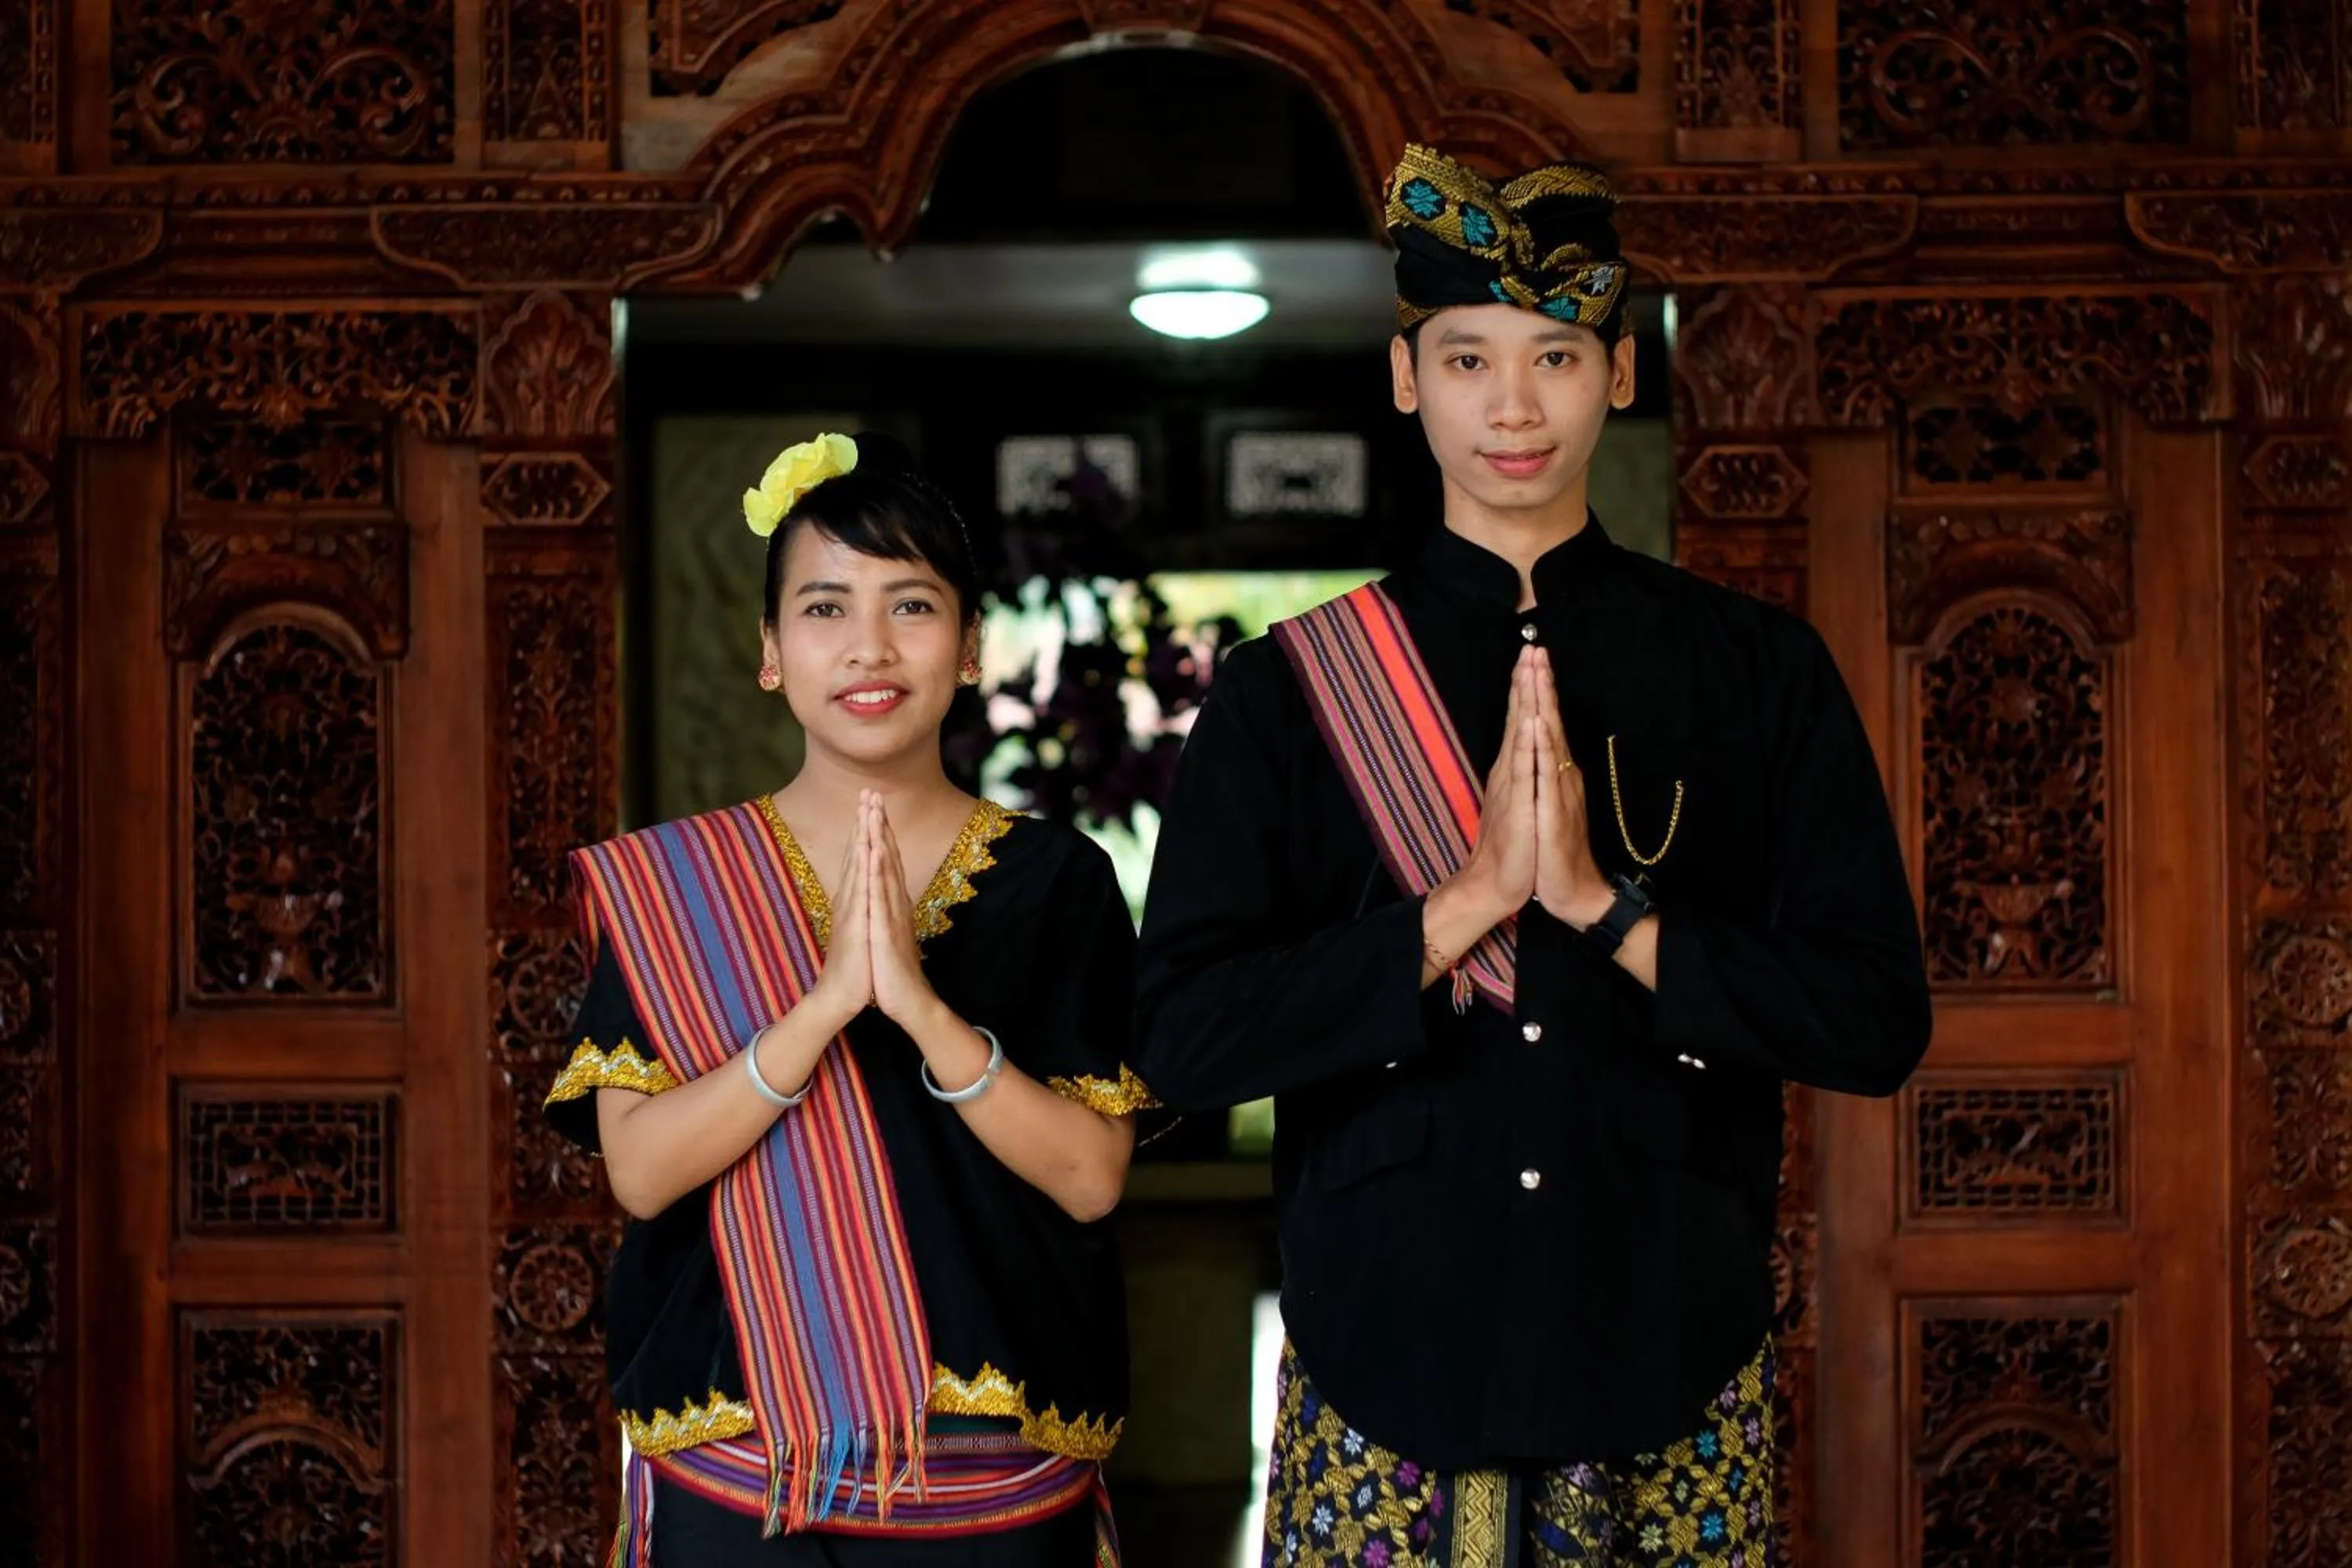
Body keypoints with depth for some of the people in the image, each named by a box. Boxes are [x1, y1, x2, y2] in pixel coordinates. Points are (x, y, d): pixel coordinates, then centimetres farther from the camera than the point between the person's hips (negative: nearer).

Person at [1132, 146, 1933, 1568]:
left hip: (1674, 1359, 0)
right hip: (1386, 1350, 0)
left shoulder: (1762, 673, 3)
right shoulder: (1289, 690, 2)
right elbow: (1184, 1037, -8)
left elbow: (1880, 1022, -4)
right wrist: (1467, 901, -15)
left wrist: (1605, 908, -14)